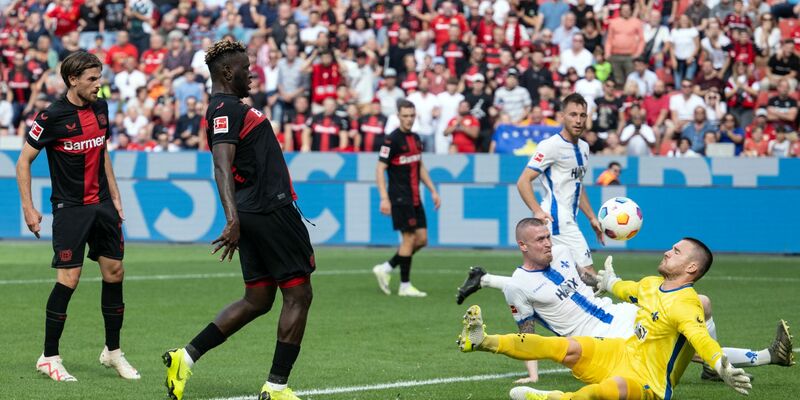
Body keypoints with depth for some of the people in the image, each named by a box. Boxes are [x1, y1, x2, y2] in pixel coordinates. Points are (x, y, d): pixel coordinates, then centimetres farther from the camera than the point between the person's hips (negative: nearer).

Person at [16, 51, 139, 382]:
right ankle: (49, 358, 2)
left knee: (114, 273, 5)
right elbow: (24, 161, -7)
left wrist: (115, 197, 16)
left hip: (102, 205, 6)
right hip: (70, 208, -6)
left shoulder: (100, 108, 6)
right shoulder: (52, 116, -13)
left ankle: (113, 351, 18)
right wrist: (28, 208, -11)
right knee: (68, 279, -9)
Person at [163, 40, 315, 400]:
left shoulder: (228, 108, 18)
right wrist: (233, 218, -35)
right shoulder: (227, 109, -13)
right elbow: (222, 168, -25)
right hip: (272, 211, -10)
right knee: (298, 296, -2)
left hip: (254, 215, 10)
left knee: (257, 301, 13)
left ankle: (186, 356, 8)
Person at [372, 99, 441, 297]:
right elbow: (380, 169, -13)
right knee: (409, 238, -7)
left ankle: (385, 269, 15)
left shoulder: (415, 138, 13)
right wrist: (384, 198, -21)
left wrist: (433, 190, 19)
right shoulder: (392, 139, -11)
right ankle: (405, 285, 2)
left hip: (414, 198, 8)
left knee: (422, 239, 5)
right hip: (400, 198, -8)